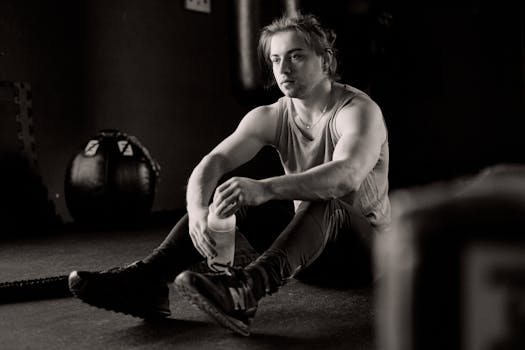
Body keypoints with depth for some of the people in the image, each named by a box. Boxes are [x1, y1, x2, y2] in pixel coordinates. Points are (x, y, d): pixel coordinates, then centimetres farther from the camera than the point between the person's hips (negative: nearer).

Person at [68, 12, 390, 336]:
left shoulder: (358, 109, -17)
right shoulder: (270, 118, -1)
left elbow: (347, 175, -39)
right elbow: (213, 163, -17)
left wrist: (265, 189, -53)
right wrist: (197, 210, -40)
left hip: (366, 245, -5)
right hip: (306, 240, 5)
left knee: (321, 200, -37)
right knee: (225, 192, -14)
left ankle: (246, 289, -59)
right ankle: (147, 281, -28)